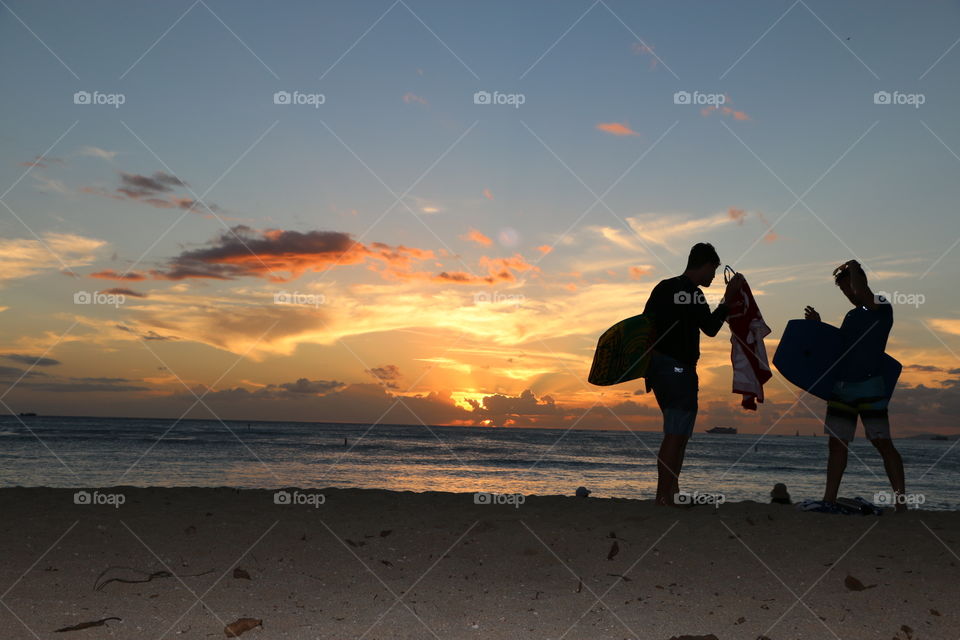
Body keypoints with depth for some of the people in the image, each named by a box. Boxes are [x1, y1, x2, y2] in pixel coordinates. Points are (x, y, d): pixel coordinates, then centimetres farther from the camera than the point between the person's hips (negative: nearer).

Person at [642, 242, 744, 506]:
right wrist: (728, 296, -7)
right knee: (676, 435, -7)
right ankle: (664, 496, -7)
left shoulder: (663, 287, 14)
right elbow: (711, 327, -11)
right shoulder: (692, 293, -13)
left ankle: (672, 492, 16)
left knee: (678, 433, 15)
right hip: (679, 368, -9)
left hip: (658, 366, 9)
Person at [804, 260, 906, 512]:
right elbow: (836, 346, 28)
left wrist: (853, 267, -6)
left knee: (882, 442, -7)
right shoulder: (851, 316, 20)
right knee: (837, 443, 6)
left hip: (869, 386, -7)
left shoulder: (881, 307, -2)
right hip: (841, 387, 8)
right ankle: (829, 500, 10)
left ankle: (901, 501, -2)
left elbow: (861, 292, -24)